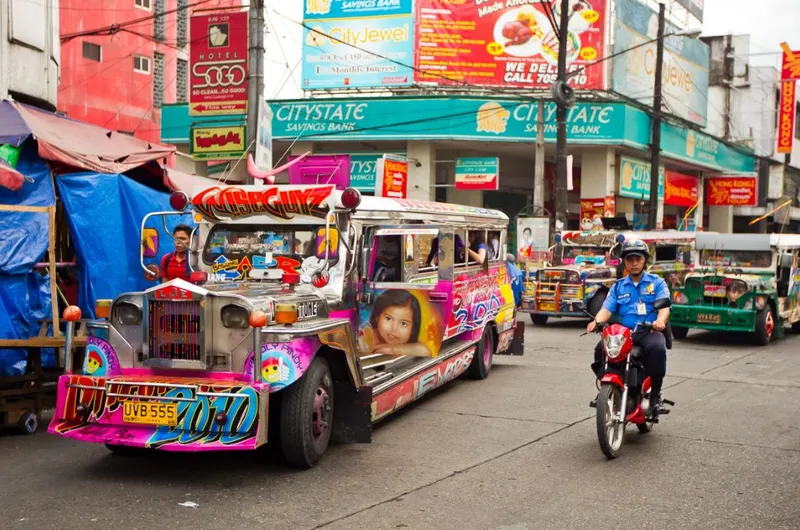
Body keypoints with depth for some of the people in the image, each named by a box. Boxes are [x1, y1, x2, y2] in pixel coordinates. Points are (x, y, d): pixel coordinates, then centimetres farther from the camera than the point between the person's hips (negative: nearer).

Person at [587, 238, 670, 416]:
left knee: (657, 348, -37)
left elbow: (664, 306, -4)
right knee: (602, 348, -27)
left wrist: (660, 321, -28)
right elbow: (607, 308, 6)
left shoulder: (657, 283, 12)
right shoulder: (618, 286, 20)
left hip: (650, 331, -2)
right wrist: (596, 321, -18)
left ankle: (655, 394, -19)